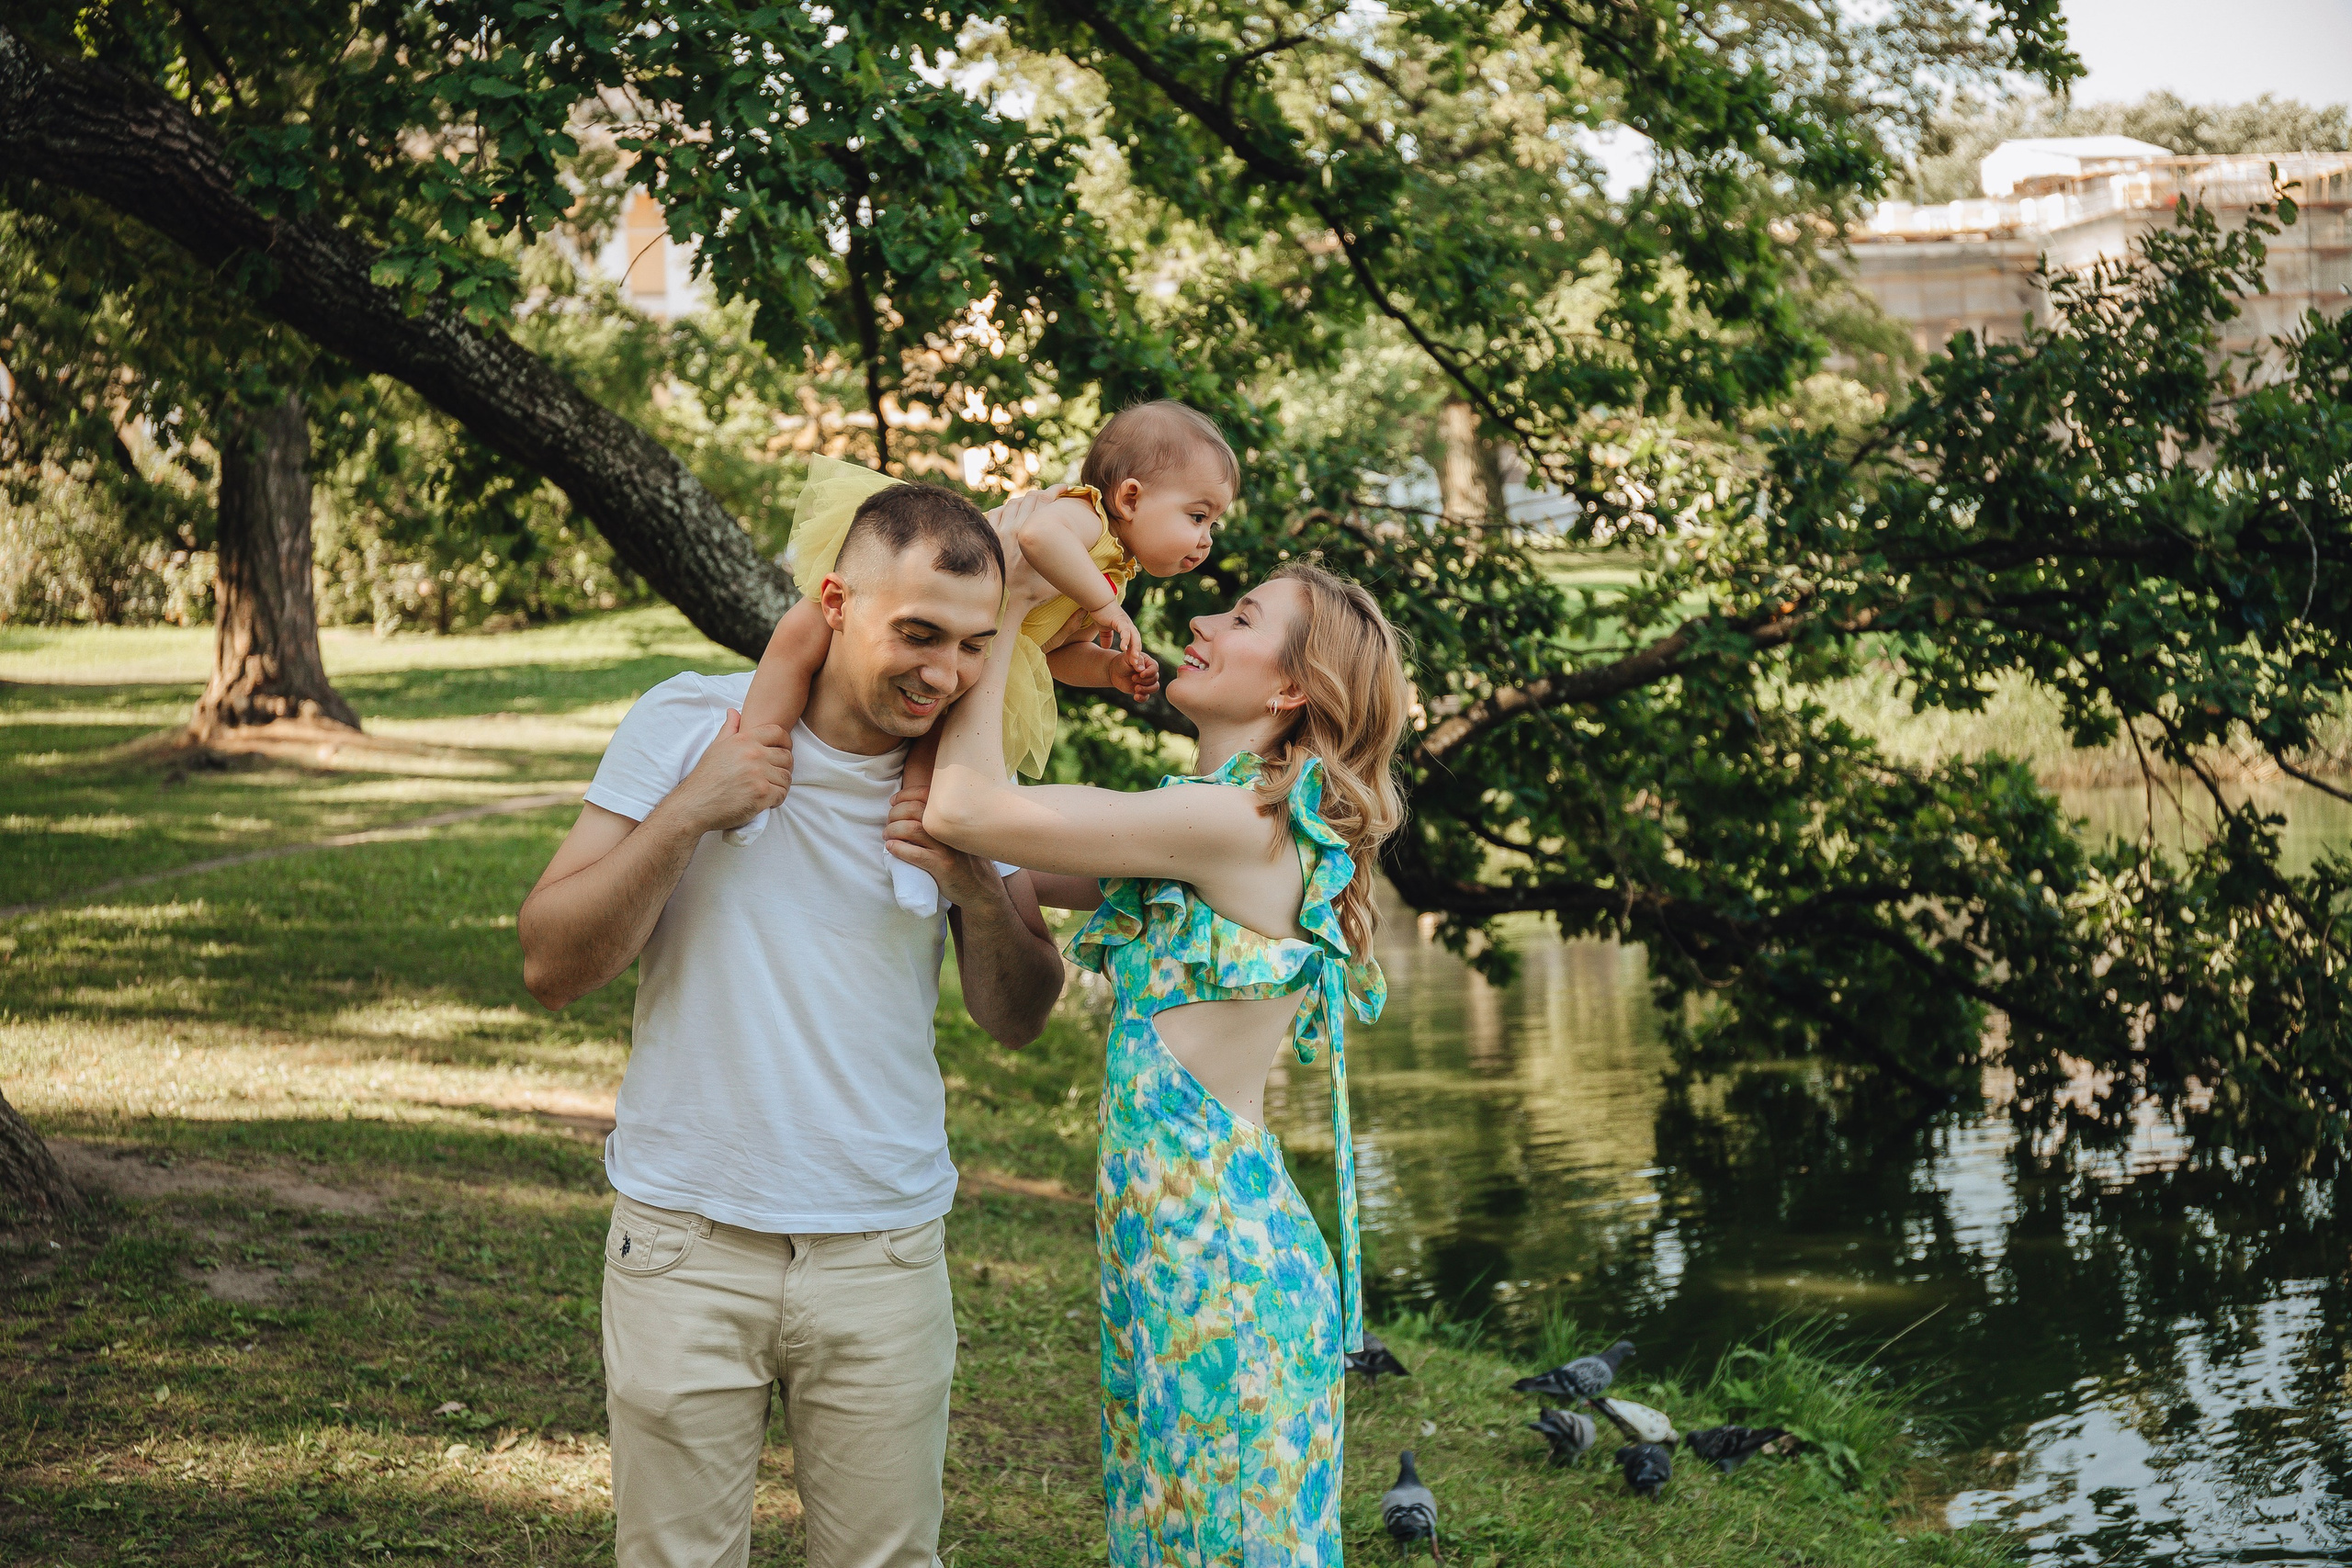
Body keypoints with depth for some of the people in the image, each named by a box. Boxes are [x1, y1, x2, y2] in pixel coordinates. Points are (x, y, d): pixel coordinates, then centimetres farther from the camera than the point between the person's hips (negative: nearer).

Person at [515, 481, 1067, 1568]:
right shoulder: (686, 724, -7)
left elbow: (1017, 1021, 7)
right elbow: (551, 969, -8)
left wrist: (980, 890, -13)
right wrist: (687, 814, -20)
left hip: (885, 1255, 2)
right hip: (686, 1244, -2)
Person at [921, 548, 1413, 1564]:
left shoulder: (1237, 824, -17)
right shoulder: (1258, 832, 13)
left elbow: (964, 807, -18)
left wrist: (1011, 603, -10)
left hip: (1214, 1252, -9)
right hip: (1175, 1248, 9)